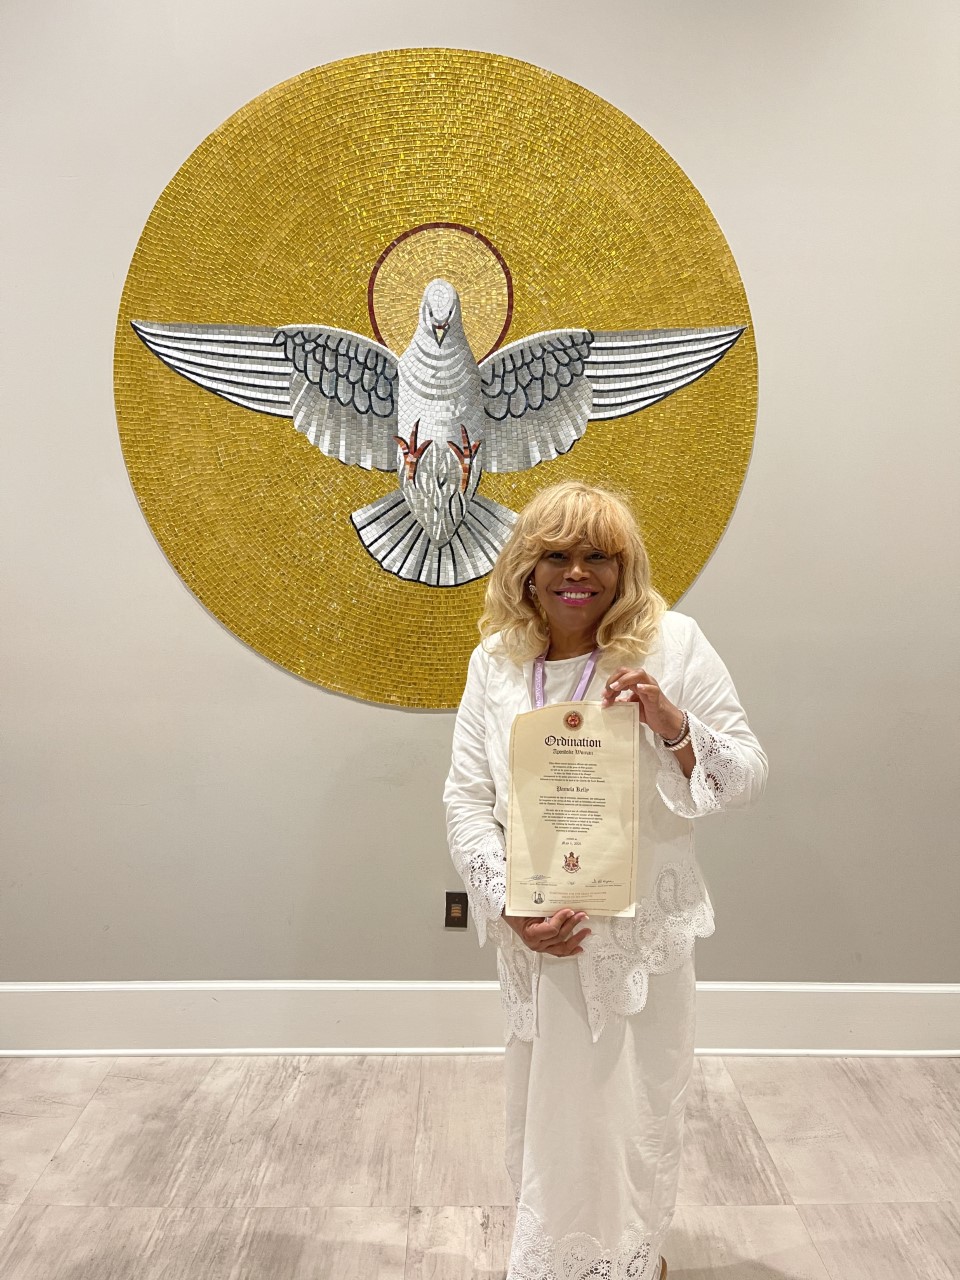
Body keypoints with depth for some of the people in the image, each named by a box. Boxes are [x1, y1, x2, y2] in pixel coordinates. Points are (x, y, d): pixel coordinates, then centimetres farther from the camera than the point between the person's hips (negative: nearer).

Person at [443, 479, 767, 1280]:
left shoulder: (673, 644, -10)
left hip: (646, 927, -1)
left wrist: (675, 725, -26)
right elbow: (466, 797, -3)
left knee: (641, 1099, 16)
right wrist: (510, 905, -14)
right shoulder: (496, 660, -3)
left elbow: (749, 779, -7)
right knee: (548, 1100, 18)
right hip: (540, 933, 2)